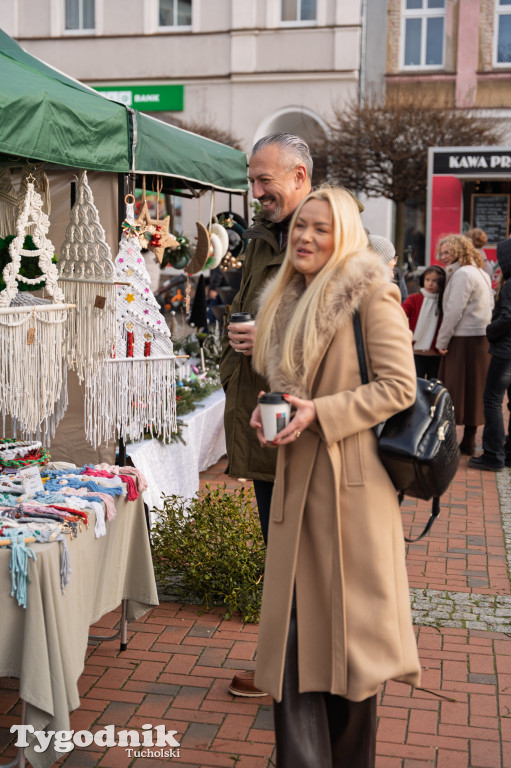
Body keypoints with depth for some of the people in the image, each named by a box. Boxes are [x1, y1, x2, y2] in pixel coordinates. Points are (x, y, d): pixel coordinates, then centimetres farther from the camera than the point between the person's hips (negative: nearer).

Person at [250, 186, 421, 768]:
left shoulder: (370, 294, -6)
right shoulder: (286, 301, 16)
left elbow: (398, 387, -11)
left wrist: (320, 413, -18)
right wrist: (268, 413, 5)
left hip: (352, 479, -6)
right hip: (297, 480, 6)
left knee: (349, 627, 5)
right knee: (294, 631, 5)